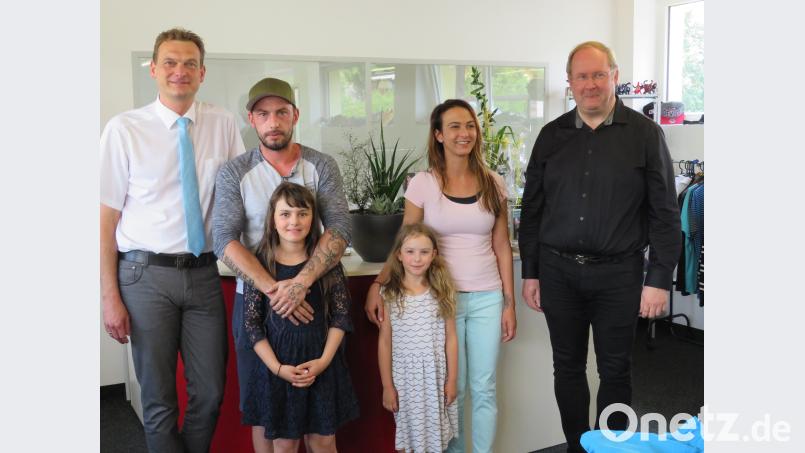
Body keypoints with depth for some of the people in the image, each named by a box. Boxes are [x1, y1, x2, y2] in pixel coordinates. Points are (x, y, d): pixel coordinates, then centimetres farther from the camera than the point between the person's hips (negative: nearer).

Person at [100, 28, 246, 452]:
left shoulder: (223, 124, 3)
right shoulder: (124, 128, -5)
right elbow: (107, 216, -4)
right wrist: (110, 296, -6)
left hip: (204, 273, 3)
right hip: (147, 274, -2)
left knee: (210, 393, 10)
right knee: (158, 398, 9)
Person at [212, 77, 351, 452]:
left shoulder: (322, 167, 0)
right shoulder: (234, 173, -1)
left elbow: (339, 229, -11)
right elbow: (225, 239, -11)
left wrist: (301, 283, -24)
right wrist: (274, 290, -23)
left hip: (313, 293, 0)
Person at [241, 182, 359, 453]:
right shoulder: (260, 263, -6)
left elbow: (341, 315, 0)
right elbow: (251, 323, -4)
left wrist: (324, 360, -10)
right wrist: (277, 368, -12)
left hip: (322, 364, 1)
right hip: (277, 365, -1)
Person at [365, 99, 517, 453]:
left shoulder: (493, 183, 3)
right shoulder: (422, 184, -4)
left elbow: (502, 247, 6)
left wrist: (509, 302, 5)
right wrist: (377, 285, -16)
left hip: (487, 298, 2)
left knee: (484, 388, 8)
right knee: (451, 388, 7)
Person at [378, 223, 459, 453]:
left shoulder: (442, 292, -2)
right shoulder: (388, 294, -6)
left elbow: (450, 338, 2)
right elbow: (384, 342, -3)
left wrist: (452, 380, 1)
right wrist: (387, 386, -2)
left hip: (435, 376, 1)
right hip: (405, 377, -1)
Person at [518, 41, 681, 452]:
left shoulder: (644, 134, -2)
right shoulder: (552, 135, 6)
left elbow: (665, 213, -3)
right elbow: (532, 209, 8)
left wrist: (659, 279, -7)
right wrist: (529, 273, 6)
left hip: (618, 274, -2)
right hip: (558, 271, 3)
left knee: (615, 371, 9)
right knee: (567, 368, 12)